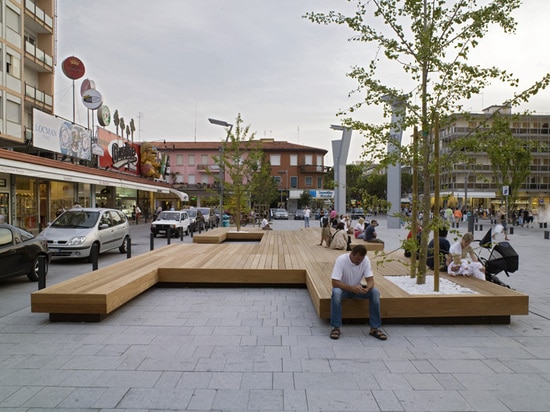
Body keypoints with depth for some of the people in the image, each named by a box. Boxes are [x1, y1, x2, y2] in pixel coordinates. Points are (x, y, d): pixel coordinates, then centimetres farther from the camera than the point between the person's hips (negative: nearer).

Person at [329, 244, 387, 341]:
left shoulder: (366, 260, -15)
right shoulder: (341, 260, -26)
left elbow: (370, 280, -13)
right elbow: (335, 282, -29)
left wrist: (367, 288, -38)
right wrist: (352, 288, -41)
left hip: (357, 288, 4)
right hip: (343, 288, -3)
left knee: (375, 292, -23)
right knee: (336, 292, -38)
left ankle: (374, 328, -16)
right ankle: (336, 327, -26)